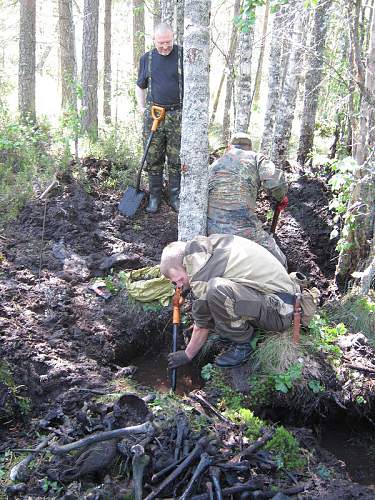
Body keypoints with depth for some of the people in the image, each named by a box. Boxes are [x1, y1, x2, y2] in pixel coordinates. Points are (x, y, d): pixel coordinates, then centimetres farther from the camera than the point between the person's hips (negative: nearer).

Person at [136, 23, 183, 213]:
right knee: (153, 159, 5)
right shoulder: (146, 58, 8)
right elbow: (140, 86, 21)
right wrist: (141, 107, 9)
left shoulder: (183, 55, -1)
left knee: (176, 160, 2)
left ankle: (175, 196, 14)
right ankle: (155, 196, 17)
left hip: (178, 114, -2)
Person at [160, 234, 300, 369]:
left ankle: (241, 346, -10)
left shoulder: (201, 274, -20)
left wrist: (187, 355, 9)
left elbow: (203, 326, -6)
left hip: (280, 313, -10)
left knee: (217, 290, -31)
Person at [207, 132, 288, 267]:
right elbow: (276, 183, -8)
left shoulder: (213, 166, 24)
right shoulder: (255, 158, 9)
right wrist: (281, 198, 13)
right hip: (242, 230, -5)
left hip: (212, 230, 5)